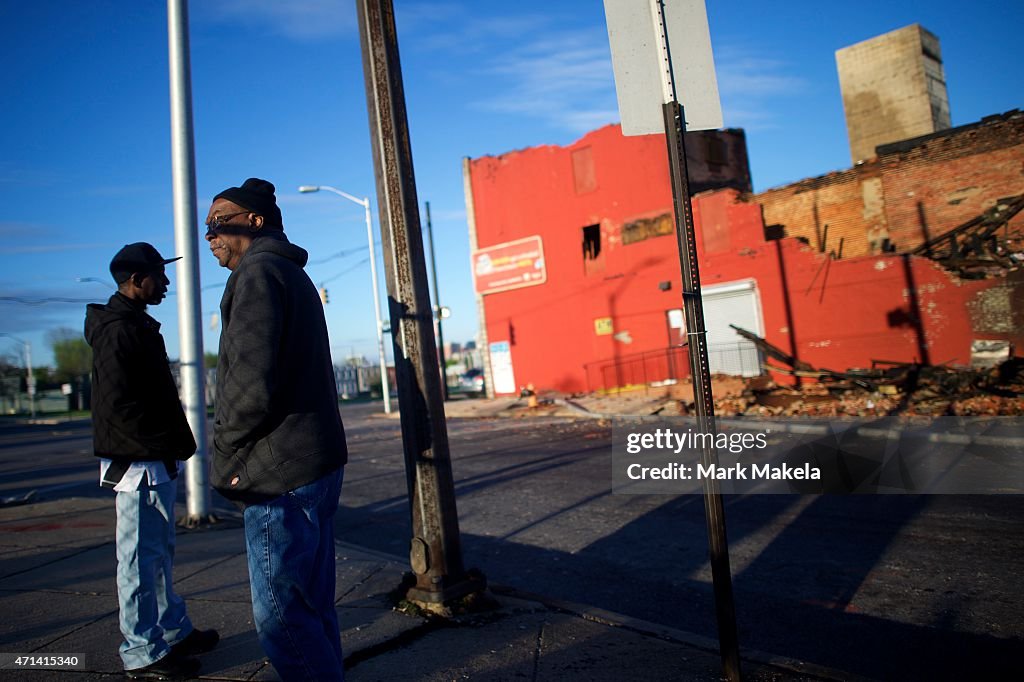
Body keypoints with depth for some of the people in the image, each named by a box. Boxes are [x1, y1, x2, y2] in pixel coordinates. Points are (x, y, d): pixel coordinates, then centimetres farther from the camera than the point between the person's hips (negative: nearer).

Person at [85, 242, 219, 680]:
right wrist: (166, 444, -17)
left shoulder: (136, 324, 16)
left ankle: (174, 631, 31)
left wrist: (174, 445, 14)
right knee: (142, 557, 0)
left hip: (157, 461, 10)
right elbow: (119, 405, -22)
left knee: (159, 553, 18)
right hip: (139, 462, -10)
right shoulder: (119, 329, -15)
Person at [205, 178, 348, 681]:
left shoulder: (259, 272, -11)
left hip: (279, 475, -10)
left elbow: (251, 382, -22)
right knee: (312, 608, 17)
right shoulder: (295, 276, 20)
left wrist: (224, 457, -6)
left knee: (280, 617, 0)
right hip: (317, 464, 10)